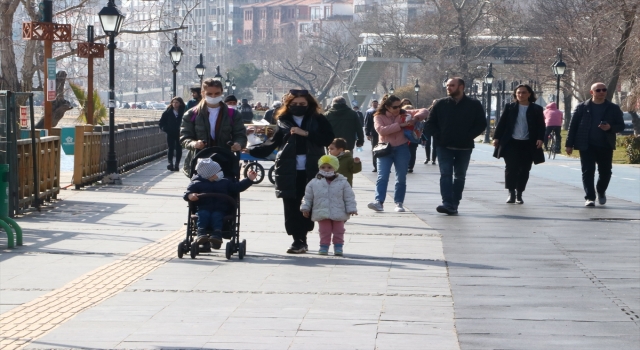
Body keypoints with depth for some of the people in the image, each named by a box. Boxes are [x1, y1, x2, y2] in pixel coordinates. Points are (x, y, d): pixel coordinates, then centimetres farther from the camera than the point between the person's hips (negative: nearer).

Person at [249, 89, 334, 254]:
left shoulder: (317, 120, 6)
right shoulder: (284, 121, 11)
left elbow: (328, 139, -5)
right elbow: (273, 143, 9)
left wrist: (306, 133, -13)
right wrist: (252, 152, -3)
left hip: (310, 171, -1)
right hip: (288, 171, 1)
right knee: (291, 206, -4)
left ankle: (301, 240, 7)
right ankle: (298, 240, 0)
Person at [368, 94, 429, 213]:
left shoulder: (404, 114, 5)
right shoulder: (379, 117, -1)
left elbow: (425, 112, 6)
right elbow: (381, 130, -20)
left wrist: (415, 118, -16)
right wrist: (400, 125, -23)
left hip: (402, 149, 2)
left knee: (401, 178, 5)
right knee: (382, 176, -12)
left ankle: (399, 203, 13)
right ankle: (379, 202, -19)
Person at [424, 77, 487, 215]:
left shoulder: (474, 105, 1)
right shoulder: (441, 104, 4)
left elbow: (481, 124, 1)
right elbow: (429, 124, 7)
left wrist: (468, 136, -10)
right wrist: (438, 136, -7)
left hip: (464, 148, 0)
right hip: (444, 147, 0)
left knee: (459, 177, 7)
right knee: (446, 174, -11)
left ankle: (454, 205, 13)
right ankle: (448, 204, -20)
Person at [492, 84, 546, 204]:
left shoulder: (536, 109, 6)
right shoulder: (510, 107, 7)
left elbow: (541, 126, 4)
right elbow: (502, 123, 7)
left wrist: (540, 138, -11)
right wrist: (496, 137, 0)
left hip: (528, 145, 0)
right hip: (511, 143, 0)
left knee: (524, 171, 2)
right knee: (511, 168, -4)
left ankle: (519, 194, 11)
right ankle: (511, 193, 3)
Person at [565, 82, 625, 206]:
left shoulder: (614, 108, 5)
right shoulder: (582, 107, 1)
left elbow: (621, 126, 6)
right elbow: (573, 126, 2)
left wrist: (610, 127, -16)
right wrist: (569, 144, -3)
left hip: (605, 146, 2)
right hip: (587, 145, -2)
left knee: (605, 172, 8)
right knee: (588, 172, -5)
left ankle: (601, 191, 35)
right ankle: (590, 197, -2)